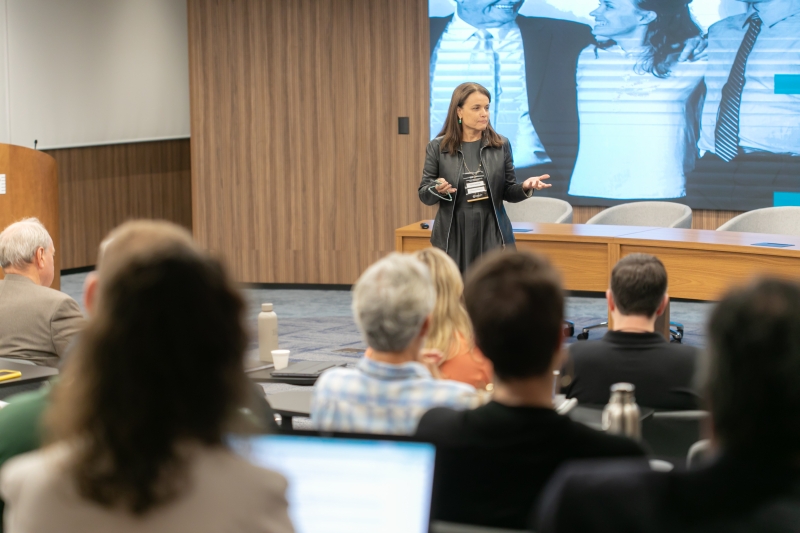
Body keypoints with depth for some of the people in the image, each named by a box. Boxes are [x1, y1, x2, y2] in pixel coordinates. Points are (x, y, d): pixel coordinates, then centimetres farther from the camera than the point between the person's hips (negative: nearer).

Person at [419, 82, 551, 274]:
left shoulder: (501, 145, 5)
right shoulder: (437, 147, 0)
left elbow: (508, 192, 10)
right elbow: (424, 195, 3)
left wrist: (525, 187, -11)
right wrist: (437, 189, -18)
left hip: (493, 237, 1)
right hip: (453, 238, -1)